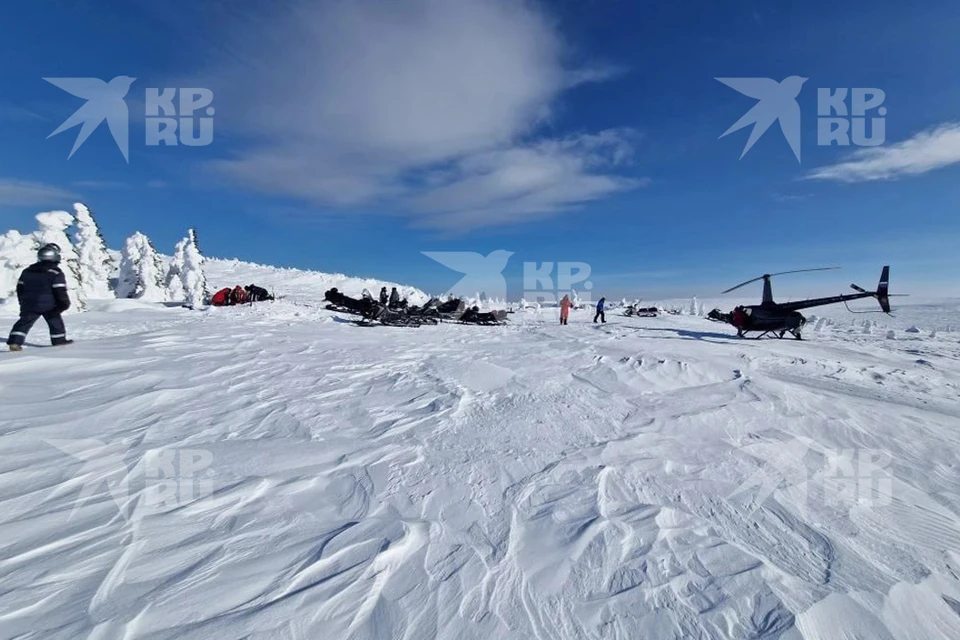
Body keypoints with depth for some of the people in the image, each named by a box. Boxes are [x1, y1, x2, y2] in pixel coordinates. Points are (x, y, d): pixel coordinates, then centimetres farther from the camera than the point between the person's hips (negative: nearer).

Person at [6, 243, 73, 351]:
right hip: (49, 306, -4)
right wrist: (65, 303, -6)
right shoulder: (56, 273, -11)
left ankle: (15, 342, -4)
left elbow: (20, 287, 17)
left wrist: (22, 302, 28)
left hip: (29, 304, 4)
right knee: (55, 321, 10)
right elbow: (60, 291, -15)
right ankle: (59, 340, 14)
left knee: (24, 322, 6)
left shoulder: (27, 271, 11)